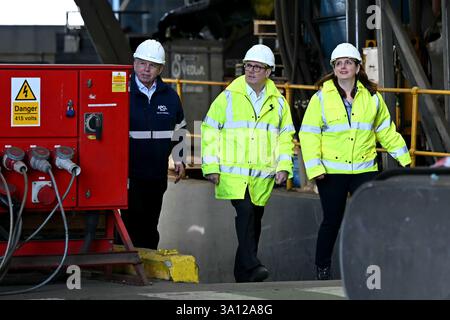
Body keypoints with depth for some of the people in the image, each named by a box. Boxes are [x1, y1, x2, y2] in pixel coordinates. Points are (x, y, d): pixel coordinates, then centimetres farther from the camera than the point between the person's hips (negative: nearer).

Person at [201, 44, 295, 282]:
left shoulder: (278, 102, 11)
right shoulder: (229, 97, 2)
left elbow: (285, 137, 16)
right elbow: (210, 130, 3)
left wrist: (284, 166, 2)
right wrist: (210, 166, -3)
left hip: (263, 174, 4)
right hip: (232, 172, -4)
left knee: (254, 218, 8)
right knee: (245, 211, -22)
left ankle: (243, 273, 18)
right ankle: (252, 265, -26)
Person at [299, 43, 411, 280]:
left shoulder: (372, 97, 7)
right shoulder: (321, 98, -2)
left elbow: (386, 131, 15)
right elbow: (309, 134, -3)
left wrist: (405, 159, 14)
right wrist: (314, 167, -12)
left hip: (364, 169, 2)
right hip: (331, 171, -2)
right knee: (332, 220, 4)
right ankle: (322, 267, 19)